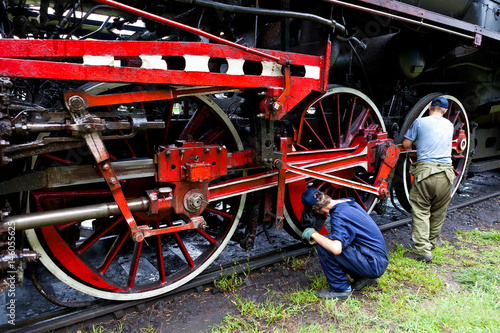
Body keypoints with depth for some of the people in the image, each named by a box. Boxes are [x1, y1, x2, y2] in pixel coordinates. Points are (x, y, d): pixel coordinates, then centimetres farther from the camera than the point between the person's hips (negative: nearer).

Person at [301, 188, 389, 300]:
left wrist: (313, 234, -23)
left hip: (374, 265, -9)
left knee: (322, 246, -20)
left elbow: (336, 249, -36)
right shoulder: (347, 201, 5)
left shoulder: (338, 216, -22)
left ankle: (340, 288, -5)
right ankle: (363, 277, 15)